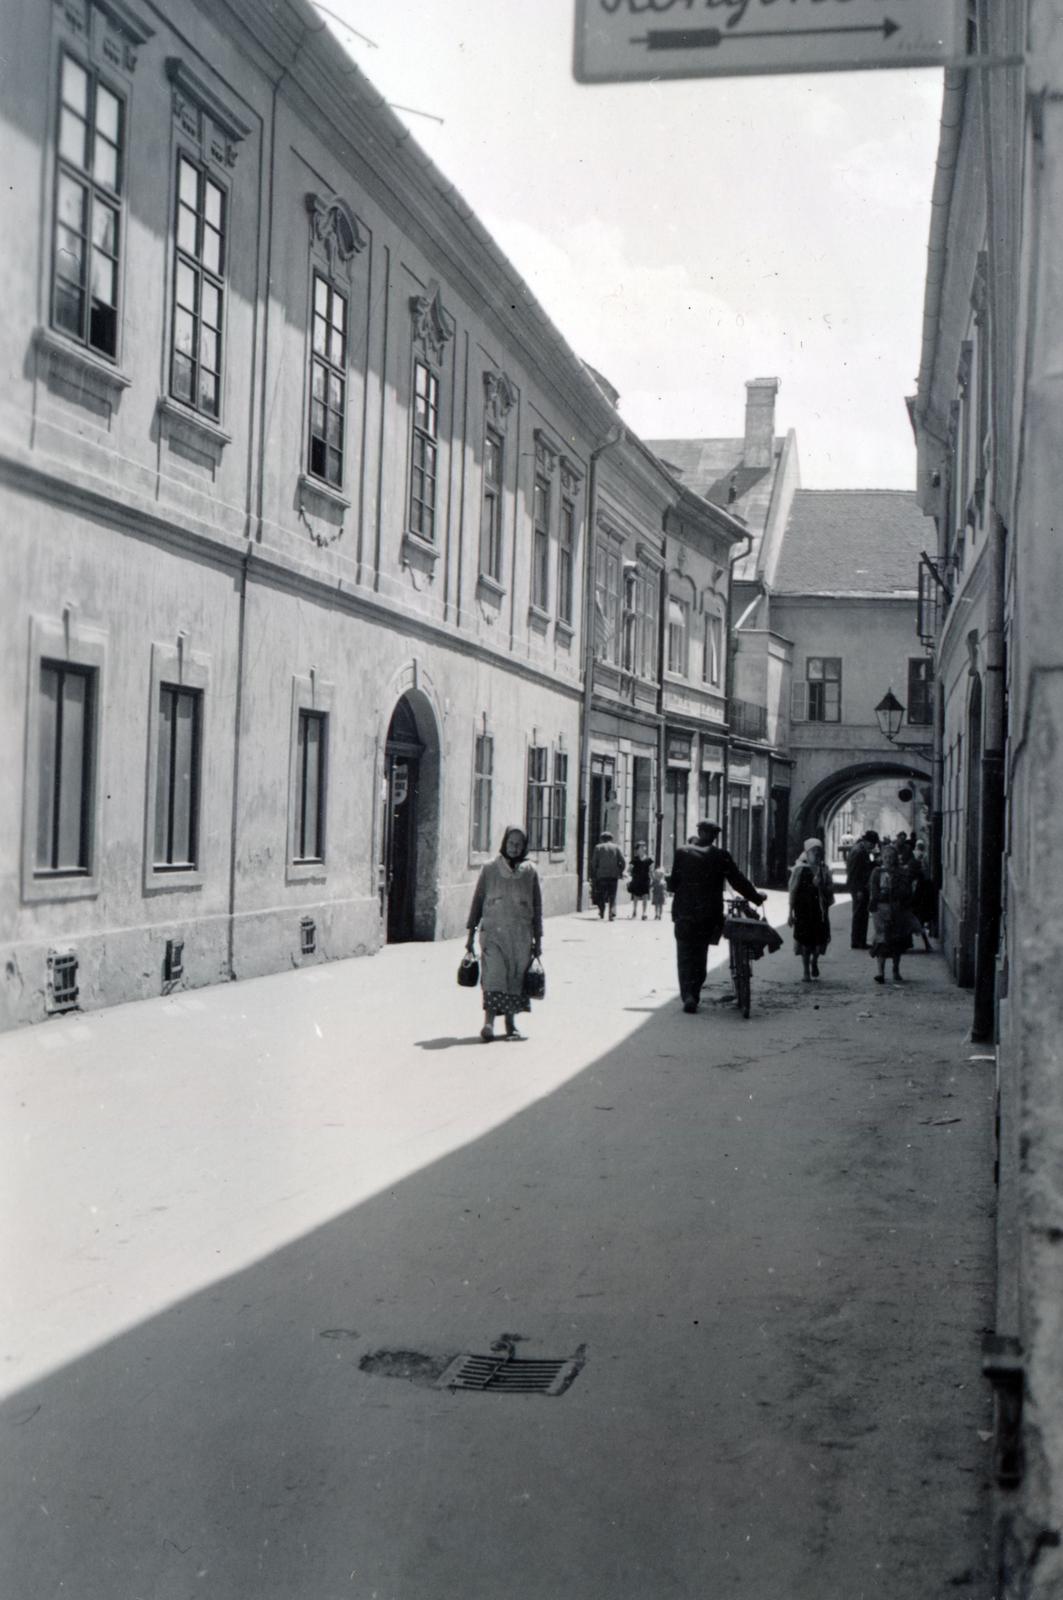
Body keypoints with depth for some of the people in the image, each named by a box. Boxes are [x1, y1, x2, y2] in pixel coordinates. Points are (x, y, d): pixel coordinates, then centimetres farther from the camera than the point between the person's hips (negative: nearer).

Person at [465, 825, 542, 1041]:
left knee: (516, 978, 4)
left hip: (521, 935, 2)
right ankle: (488, 1022, -22)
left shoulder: (530, 871, 9)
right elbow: (477, 900, 9)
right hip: (493, 930, -2)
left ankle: (510, 1023, 16)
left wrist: (538, 939, 10)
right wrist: (471, 931, 6)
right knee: (493, 974, -15)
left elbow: (537, 906, 12)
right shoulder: (490, 869, 5)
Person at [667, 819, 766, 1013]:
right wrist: (757, 897, 12)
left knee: (685, 955, 3)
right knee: (700, 954, 15)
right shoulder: (722, 857, -3)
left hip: (684, 911, -1)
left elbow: (673, 883, -2)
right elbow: (738, 882, -1)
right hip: (709, 913, 1)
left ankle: (687, 995, -13)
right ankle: (694, 994, 18)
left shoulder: (683, 852, -3)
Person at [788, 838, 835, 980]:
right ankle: (806, 971, 13)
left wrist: (821, 886, -14)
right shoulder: (800, 868, -3)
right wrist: (791, 912, -3)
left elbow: (830, 890, 8)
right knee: (805, 938, 0)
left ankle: (814, 960, 28)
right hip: (804, 909, -3)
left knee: (821, 938, -3)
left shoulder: (824, 869, 7)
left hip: (820, 909, 3)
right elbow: (793, 890, -2)